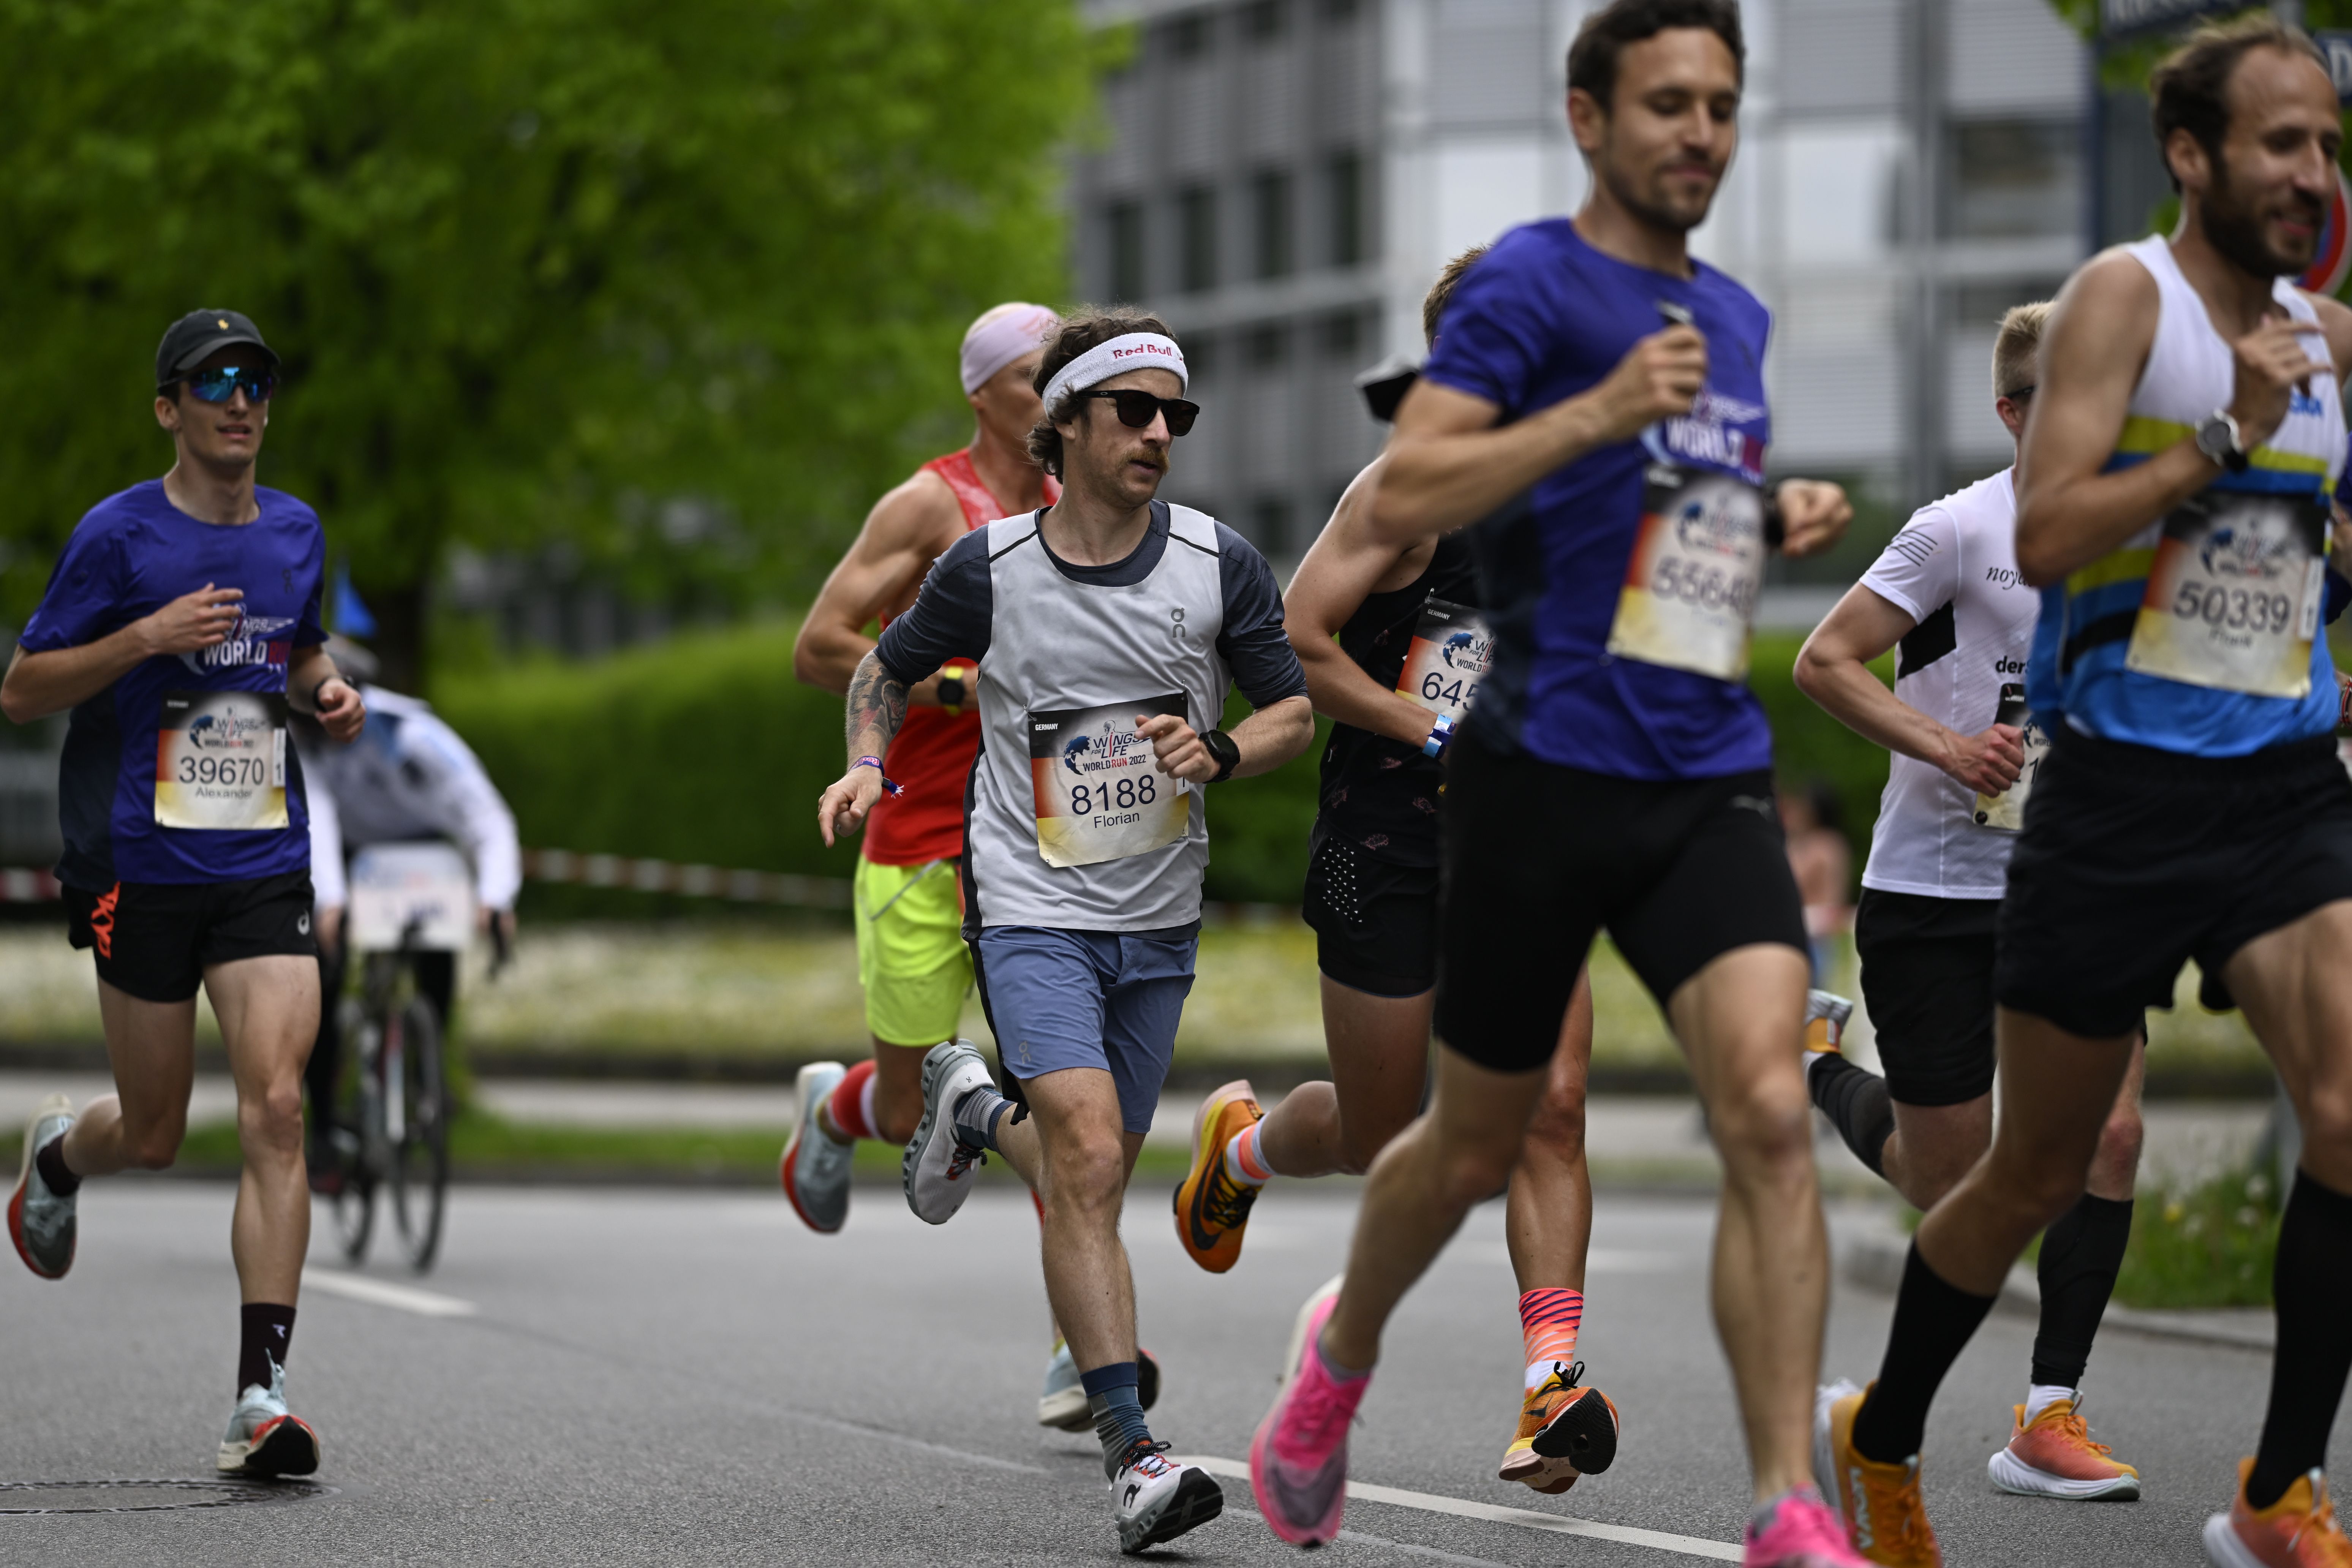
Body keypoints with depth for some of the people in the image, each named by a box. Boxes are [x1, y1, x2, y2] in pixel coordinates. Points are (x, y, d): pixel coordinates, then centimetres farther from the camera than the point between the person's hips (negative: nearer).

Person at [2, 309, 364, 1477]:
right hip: (140, 866, -3)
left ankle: (262, 1394, -15)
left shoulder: (295, 532, 9)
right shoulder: (119, 536, -6)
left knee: (276, 1110, -14)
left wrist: (328, 692, 5)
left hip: (265, 866, 3)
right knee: (155, 1136, 7)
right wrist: (148, 637, -18)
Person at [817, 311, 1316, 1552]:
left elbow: (1295, 712, 6)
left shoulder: (1220, 566, -3)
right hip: (1033, 912, -4)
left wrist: (1219, 754, -15)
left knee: (1085, 1185, 13)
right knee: (1089, 1164, -21)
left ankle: (976, 1111, 49)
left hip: (1160, 920, 4)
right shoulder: (988, 571, -6)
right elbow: (887, 669, 12)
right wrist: (865, 765, -6)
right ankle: (1132, 1455, -22)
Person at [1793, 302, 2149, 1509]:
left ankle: (2048, 1418, -6)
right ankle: (1827, 1080, 37)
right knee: (1952, 1190, 2)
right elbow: (1823, 663, -11)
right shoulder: (1963, 530, -12)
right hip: (1933, 895, -5)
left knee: (2111, 1130, -14)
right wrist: (1946, 746, -22)